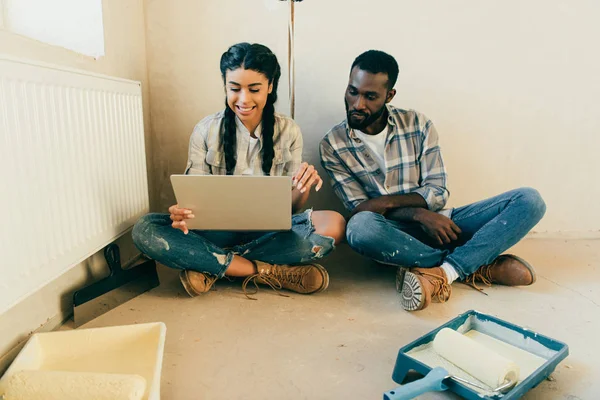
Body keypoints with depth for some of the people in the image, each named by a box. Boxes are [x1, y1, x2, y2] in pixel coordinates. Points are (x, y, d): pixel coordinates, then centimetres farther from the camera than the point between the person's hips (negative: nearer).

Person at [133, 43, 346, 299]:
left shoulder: (288, 131, -2)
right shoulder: (205, 131, -3)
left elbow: (291, 206, 1)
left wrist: (304, 189, -23)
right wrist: (183, 213, -27)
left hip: (270, 230, 1)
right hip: (219, 229, 0)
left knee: (333, 225, -28)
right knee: (145, 230, -25)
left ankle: (211, 267, -21)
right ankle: (268, 272, -25)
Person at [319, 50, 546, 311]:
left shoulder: (417, 124, 0)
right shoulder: (333, 145, -3)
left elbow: (438, 193, -4)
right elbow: (359, 209, -9)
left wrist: (387, 202, -19)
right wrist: (418, 214, -22)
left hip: (436, 222, 3)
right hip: (393, 233, -2)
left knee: (529, 200, -12)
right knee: (360, 227, -38)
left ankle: (441, 273, -29)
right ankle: (480, 267, -20)